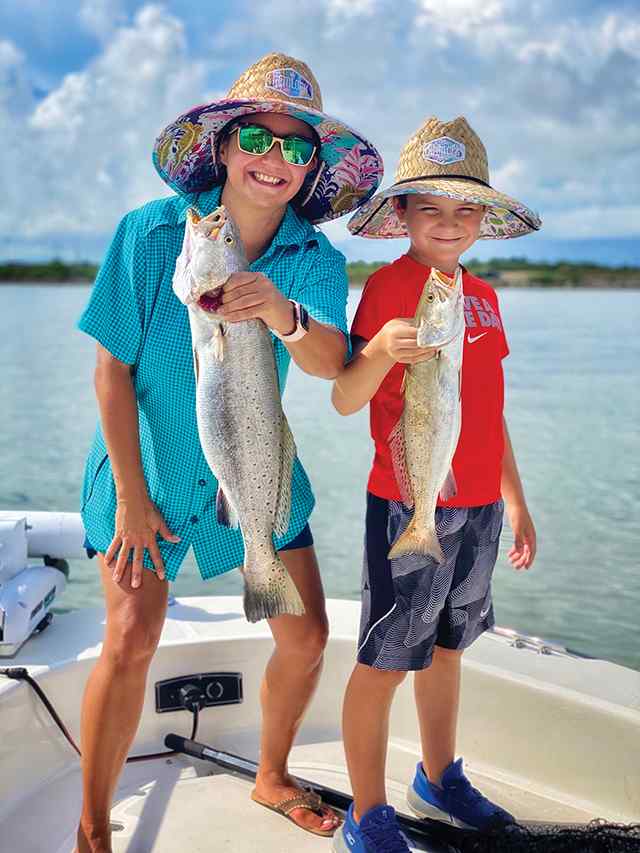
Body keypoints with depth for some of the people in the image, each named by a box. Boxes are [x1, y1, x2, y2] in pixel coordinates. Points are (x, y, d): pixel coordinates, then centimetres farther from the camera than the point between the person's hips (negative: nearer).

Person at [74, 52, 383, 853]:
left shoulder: (317, 260, -8)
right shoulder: (151, 232, -16)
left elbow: (329, 362, -26)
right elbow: (112, 369, -13)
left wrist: (284, 314, -48)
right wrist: (131, 495, -14)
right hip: (147, 462, -3)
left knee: (305, 636, 5)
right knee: (130, 642, -11)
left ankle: (271, 778, 33)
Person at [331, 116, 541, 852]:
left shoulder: (482, 295, 12)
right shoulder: (389, 286, -9)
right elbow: (345, 400, -15)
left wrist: (516, 503, 19)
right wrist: (381, 350, -35)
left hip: (478, 506, 7)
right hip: (409, 506, -7)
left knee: (445, 647, 19)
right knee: (384, 661, 1)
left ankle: (439, 781, 37)